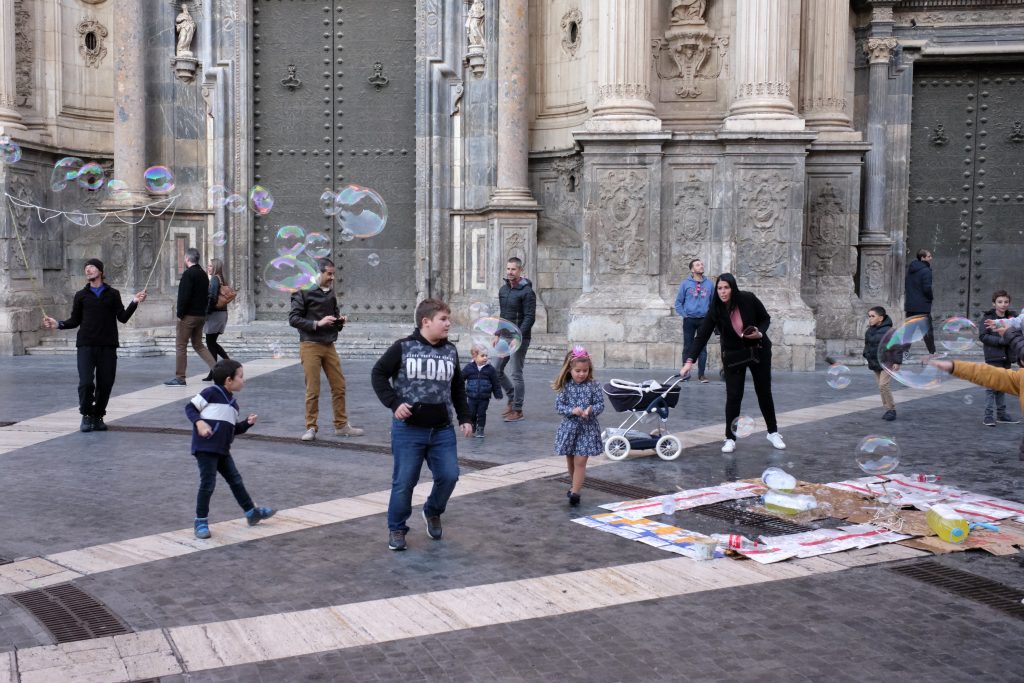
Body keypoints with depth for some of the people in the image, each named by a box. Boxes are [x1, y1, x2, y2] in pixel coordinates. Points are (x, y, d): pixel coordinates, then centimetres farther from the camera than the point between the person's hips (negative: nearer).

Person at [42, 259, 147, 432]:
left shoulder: (113, 294, 10)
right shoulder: (81, 295, 11)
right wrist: (58, 324, -3)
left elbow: (123, 317, 4)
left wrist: (134, 303, -8)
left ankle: (98, 416, 18)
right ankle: (86, 415, 9)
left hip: (108, 346, 1)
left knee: (105, 384, 1)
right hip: (86, 346, 0)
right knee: (86, 383, -11)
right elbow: (75, 320, 13)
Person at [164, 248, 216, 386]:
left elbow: (184, 296, -20)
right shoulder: (203, 274, 12)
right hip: (201, 315, 8)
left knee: (180, 346, 0)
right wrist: (203, 311, 17)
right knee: (198, 345, 17)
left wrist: (180, 314, -13)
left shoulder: (188, 274, -14)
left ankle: (179, 377, 3)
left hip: (188, 316, -8)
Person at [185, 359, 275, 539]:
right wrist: (199, 422, -21)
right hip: (205, 447, -8)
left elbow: (234, 429, 21)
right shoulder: (211, 392, -7)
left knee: (235, 480, 15)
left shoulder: (232, 403, 17)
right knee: (208, 483, -5)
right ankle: (201, 522, 7)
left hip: (222, 450, 8)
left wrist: (248, 423, 5)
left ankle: (252, 513, 26)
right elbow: (190, 407, -7)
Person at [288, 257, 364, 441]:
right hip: (310, 345, -6)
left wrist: (340, 320, 2)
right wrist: (317, 323, -20)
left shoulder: (330, 292, 13)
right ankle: (311, 428, 9)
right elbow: (293, 318, -11)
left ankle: (341, 425, 19)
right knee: (313, 390, -2)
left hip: (329, 345, 6)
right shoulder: (303, 292, -6)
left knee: (339, 386, 8)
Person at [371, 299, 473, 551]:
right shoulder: (402, 348, -7)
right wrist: (394, 403, -12)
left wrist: (464, 418, 13)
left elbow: (458, 388, 17)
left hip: (442, 430, 4)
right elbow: (378, 374, -2)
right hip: (408, 429, -4)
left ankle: (432, 512, 30)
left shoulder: (450, 351, 8)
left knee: (449, 475, 1)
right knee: (404, 481, 1)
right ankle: (396, 529, 20)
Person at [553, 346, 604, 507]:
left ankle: (575, 493, -8)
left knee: (580, 462, -7)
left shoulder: (593, 386, -5)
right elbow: (558, 405, -5)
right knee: (570, 461, 16)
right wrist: (572, 411, -22)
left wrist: (590, 410, -26)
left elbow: (600, 404, -5)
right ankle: (575, 484, 38)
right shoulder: (565, 387, -3)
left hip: (587, 428, -2)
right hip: (569, 427, 2)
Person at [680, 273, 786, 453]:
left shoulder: (748, 300, -18)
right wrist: (689, 360, -29)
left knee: (764, 392, 11)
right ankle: (730, 438, 6)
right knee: (733, 396, -6)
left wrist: (760, 333, -22)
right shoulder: (715, 310, -17)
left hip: (759, 352, 0)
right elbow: (702, 336, -20)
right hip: (733, 356, 0)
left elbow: (765, 318, -2)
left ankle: (773, 432, 28)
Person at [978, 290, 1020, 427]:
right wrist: (1001, 340, -20)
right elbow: (983, 336, -11)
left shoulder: (1012, 316, 7)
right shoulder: (987, 317, -5)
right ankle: (988, 415, -5)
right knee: (992, 386, -7)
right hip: (993, 357, -5)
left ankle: (1001, 414, 21)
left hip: (1006, 357, 5)